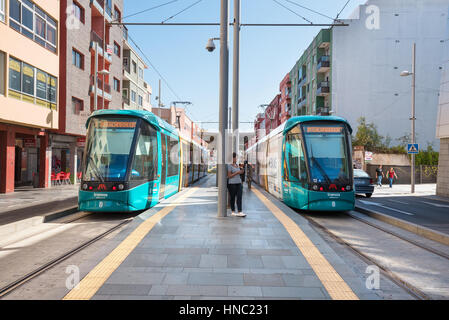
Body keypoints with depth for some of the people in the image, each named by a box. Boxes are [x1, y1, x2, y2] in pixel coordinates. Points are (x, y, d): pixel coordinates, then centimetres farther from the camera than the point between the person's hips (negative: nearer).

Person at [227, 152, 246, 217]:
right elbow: (229, 176, -14)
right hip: (232, 184, -6)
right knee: (232, 198, 3)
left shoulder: (237, 165, 15)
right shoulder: (229, 166, -9)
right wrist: (237, 172, -17)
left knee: (239, 197, -6)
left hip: (238, 183, 6)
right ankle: (233, 212, 15)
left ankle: (240, 212, -10)